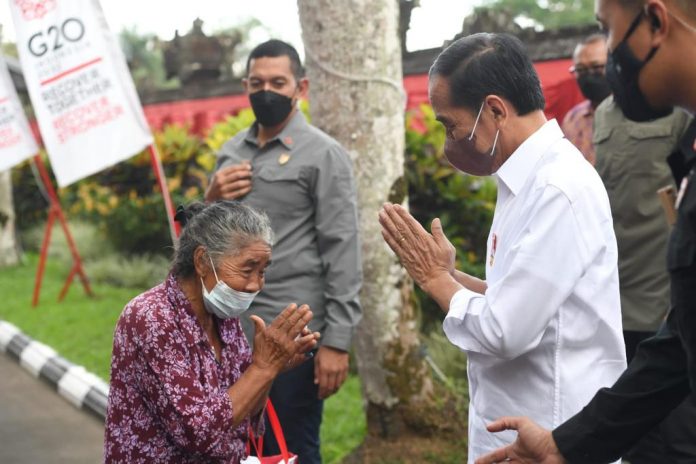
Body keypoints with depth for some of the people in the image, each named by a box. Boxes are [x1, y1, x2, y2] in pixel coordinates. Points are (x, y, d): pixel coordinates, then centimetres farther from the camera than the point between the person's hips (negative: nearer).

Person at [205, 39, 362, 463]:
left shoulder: (323, 154, -7)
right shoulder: (231, 152, 12)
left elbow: (342, 253, -12)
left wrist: (337, 341, -17)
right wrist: (211, 201, -2)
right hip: (233, 331, 6)